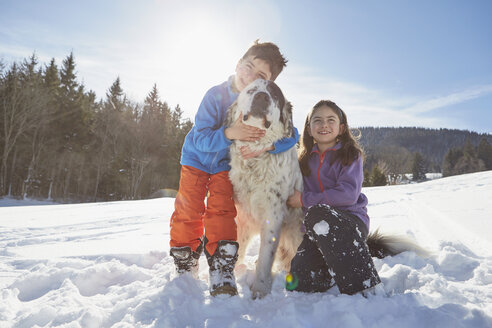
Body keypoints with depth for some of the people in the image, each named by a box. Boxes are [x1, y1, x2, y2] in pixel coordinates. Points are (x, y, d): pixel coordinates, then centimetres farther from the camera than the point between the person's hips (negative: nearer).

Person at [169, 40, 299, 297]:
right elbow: (200, 138, -27)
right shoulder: (216, 95, -22)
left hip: (228, 165, 0)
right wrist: (229, 134, -45)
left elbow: (292, 135, -20)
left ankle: (222, 277, -8)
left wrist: (267, 145, -39)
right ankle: (185, 270, 15)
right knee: (188, 210, -4)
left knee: (221, 210, -15)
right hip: (197, 157, 0)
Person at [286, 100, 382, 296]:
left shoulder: (351, 155, -1)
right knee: (299, 283, -16)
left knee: (317, 213, -36)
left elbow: (349, 194, -16)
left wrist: (305, 200, -14)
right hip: (318, 229, 4)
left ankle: (366, 287, -25)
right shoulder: (305, 160, 13)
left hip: (352, 221, -3)